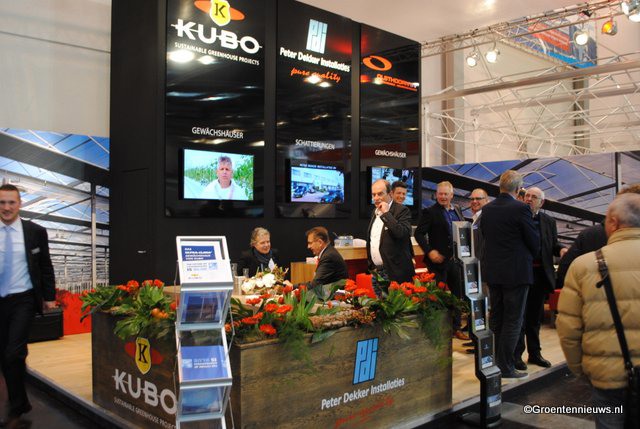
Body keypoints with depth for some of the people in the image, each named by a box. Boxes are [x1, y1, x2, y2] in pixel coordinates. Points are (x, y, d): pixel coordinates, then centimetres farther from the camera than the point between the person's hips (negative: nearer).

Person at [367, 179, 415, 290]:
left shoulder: (402, 211, -11)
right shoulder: (375, 212, 13)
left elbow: (403, 233, -29)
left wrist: (386, 213, -23)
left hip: (395, 274, -7)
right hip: (377, 272, 7)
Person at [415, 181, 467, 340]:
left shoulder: (457, 211, 10)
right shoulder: (430, 212, -8)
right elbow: (419, 233, -11)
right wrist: (429, 251, -21)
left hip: (455, 260, 6)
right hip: (439, 260, -6)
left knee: (457, 295, 13)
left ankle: (456, 327, 26)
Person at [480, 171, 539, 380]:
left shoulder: (487, 209, 2)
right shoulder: (520, 209, -16)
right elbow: (535, 241, -9)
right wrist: (530, 256, 12)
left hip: (492, 272, 6)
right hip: (516, 272, -6)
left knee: (495, 318, 16)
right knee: (513, 321, 2)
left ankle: (493, 361, 26)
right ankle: (506, 367, 6)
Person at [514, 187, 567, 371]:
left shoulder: (548, 221, 9)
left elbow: (553, 245, 9)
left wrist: (561, 249, -11)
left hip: (540, 274, 4)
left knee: (535, 316, 15)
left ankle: (534, 353, 28)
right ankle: (516, 354, 15)